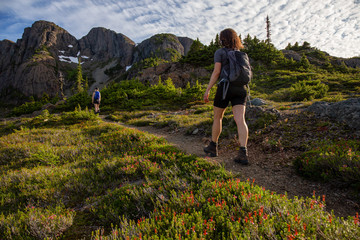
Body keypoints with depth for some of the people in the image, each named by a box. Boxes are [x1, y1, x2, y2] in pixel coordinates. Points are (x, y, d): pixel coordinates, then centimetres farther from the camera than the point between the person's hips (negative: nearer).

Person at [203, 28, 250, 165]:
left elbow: (216, 72, -8)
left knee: (217, 117, 13)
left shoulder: (220, 52, 3)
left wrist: (207, 90, -7)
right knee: (240, 120, -8)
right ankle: (243, 153, -20)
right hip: (240, 88, 4)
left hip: (225, 87, -4)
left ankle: (213, 147, 23)